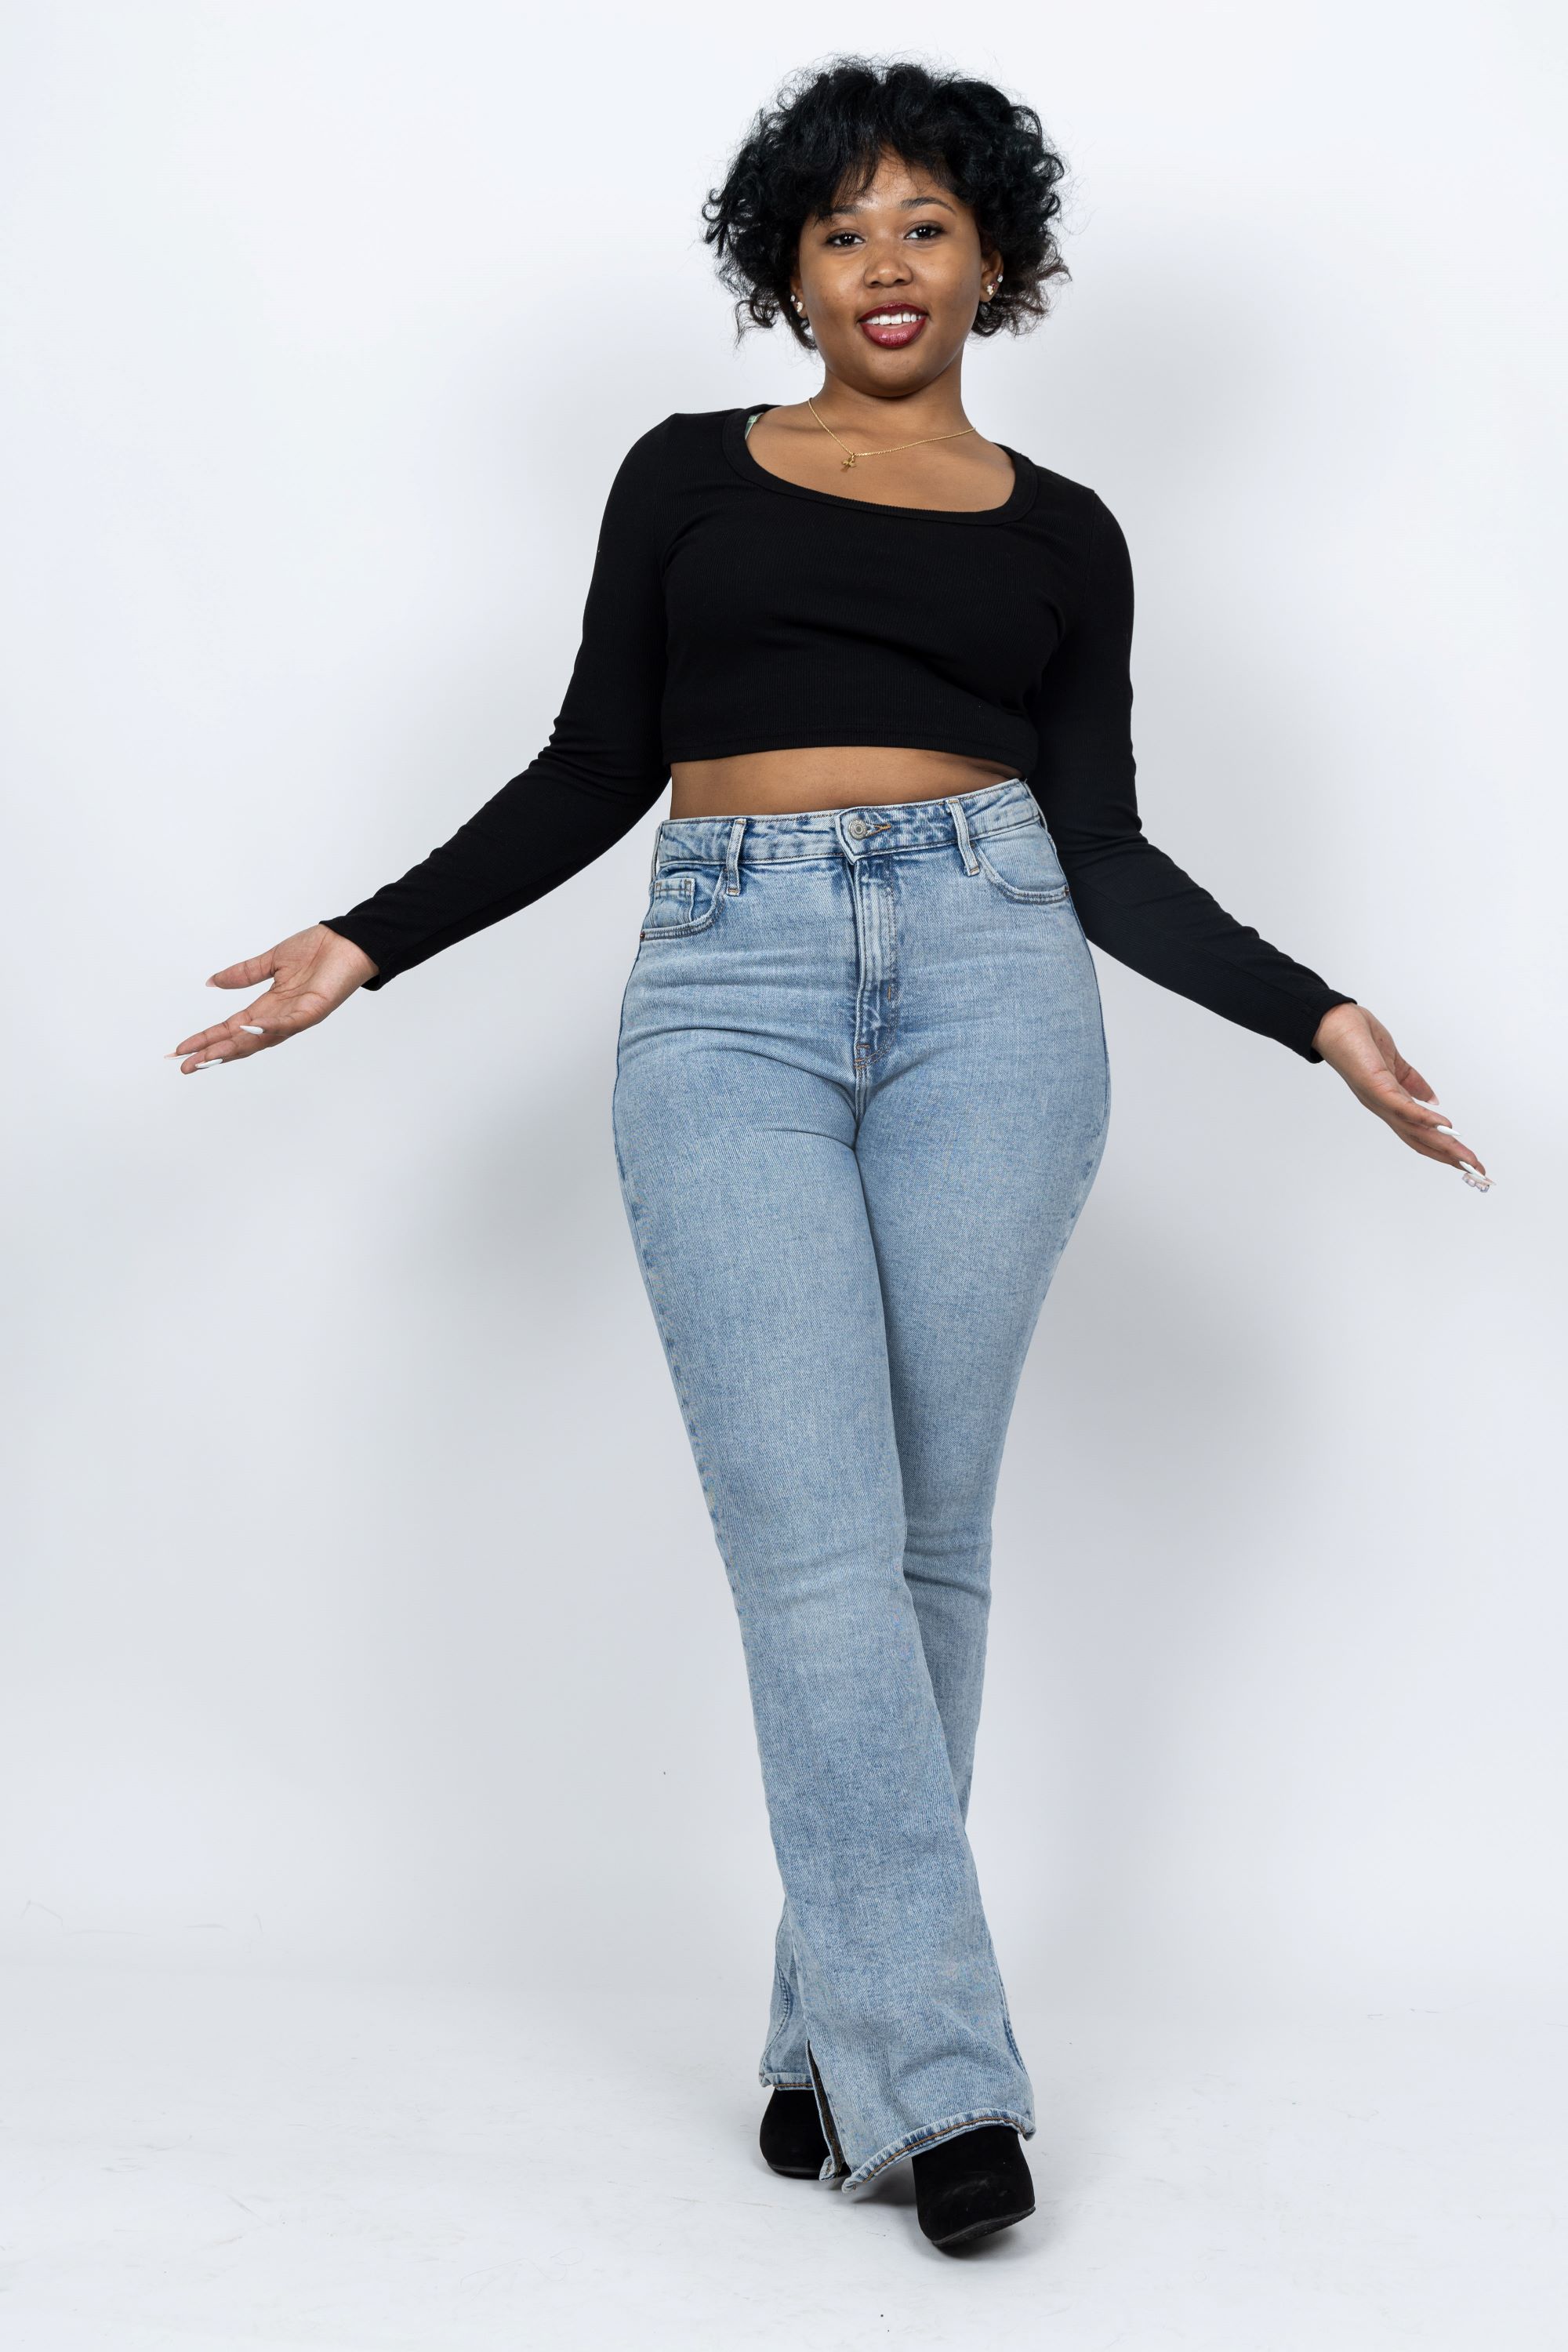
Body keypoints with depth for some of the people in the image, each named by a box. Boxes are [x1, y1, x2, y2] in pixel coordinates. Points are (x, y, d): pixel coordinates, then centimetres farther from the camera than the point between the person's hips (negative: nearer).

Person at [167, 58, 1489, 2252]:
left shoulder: (1062, 533, 14)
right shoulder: (688, 475, 14)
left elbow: (1103, 845, 11)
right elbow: (593, 771, 14)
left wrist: (1318, 1015, 1)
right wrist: (366, 944, 6)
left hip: (986, 968, 1)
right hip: (730, 994, 0)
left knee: (928, 1527, 0)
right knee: (813, 1534, -10)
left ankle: (840, 2027, 14)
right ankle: (935, 2063, -5)